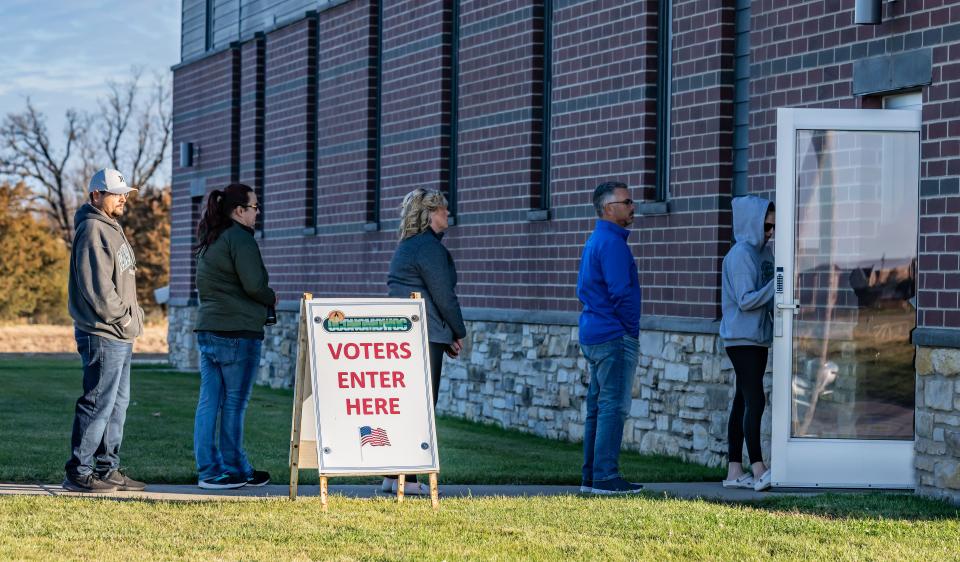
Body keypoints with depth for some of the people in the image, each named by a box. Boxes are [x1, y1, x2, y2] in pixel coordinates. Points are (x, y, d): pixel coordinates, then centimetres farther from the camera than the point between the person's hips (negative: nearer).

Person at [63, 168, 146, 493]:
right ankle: (79, 473, -5)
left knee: (118, 403, 14)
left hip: (120, 335, 11)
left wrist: (133, 315, 12)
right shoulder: (93, 230, -13)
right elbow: (97, 286, -21)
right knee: (99, 403, -9)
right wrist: (124, 319, -15)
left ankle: (107, 469, 21)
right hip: (103, 334, -11)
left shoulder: (112, 229, 20)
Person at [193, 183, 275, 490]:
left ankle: (208, 470, 8)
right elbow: (254, 285, -18)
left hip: (207, 329, 8)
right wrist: (271, 298, 3)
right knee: (234, 403, 0)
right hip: (237, 332, -8)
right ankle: (234, 470, 6)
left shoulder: (209, 241, 17)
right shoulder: (240, 238, -10)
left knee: (208, 402, 6)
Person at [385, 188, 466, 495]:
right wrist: (458, 333, 0)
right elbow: (444, 296, -14)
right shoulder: (430, 248, -12)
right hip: (425, 336, -9)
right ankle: (407, 478, -5)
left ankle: (392, 475, 13)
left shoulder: (405, 247, 18)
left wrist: (447, 338, 20)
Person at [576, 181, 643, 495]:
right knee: (613, 407, -8)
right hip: (614, 337, -10)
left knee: (598, 407, 12)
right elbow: (620, 292, -21)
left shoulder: (594, 241, 17)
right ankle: (606, 477, -9)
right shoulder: (612, 242, -15)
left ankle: (591, 476, 14)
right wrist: (632, 328, -8)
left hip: (593, 336, 10)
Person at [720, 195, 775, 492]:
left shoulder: (765, 251, 13)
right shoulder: (740, 255, -13)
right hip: (741, 337, -9)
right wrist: (775, 286, -21)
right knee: (754, 401, -12)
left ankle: (735, 471, 11)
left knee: (743, 403, 8)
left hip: (758, 338, 9)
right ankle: (758, 469, -12)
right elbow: (745, 300, -17)